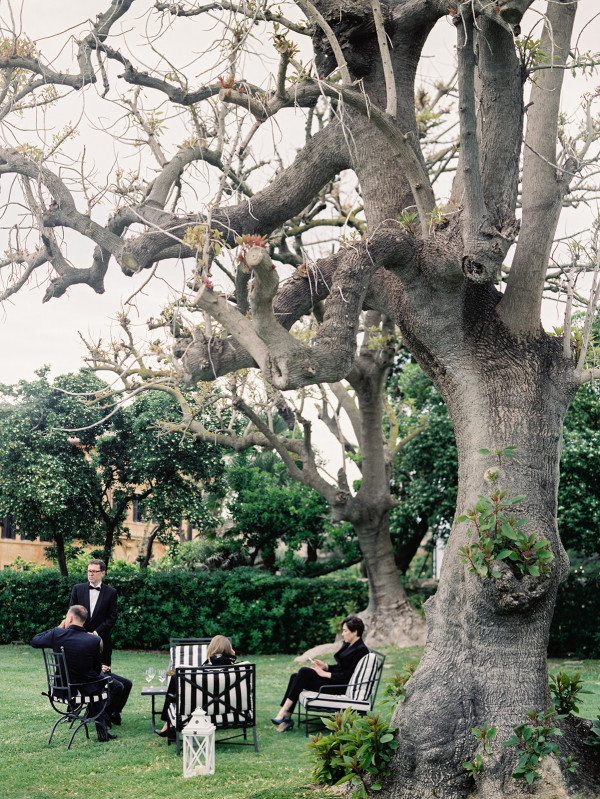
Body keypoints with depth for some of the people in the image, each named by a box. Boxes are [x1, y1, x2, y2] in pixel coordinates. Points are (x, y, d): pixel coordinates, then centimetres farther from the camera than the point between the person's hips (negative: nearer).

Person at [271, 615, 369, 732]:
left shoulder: (361, 650, -14)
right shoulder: (347, 644, 15)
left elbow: (348, 676, -18)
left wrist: (324, 674, -15)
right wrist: (325, 666, 5)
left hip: (341, 687, -10)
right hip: (334, 678, 10)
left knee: (304, 671, -22)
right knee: (295, 677, -8)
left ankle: (283, 713, -20)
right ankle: (286, 718, -10)